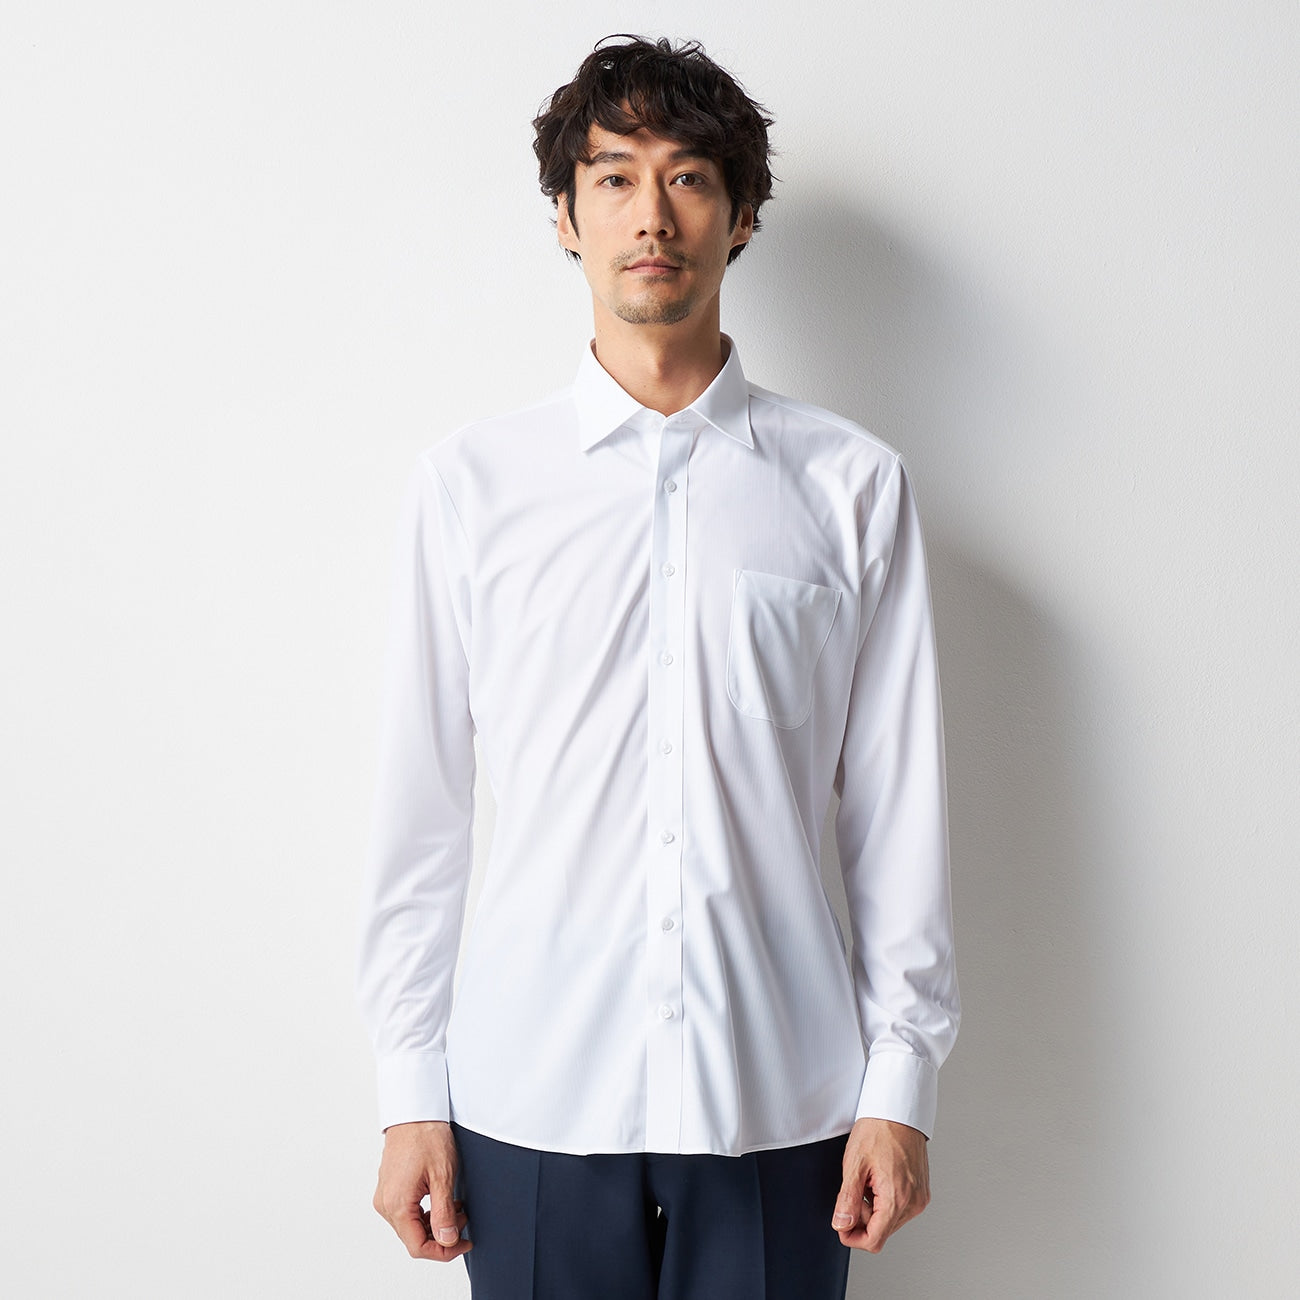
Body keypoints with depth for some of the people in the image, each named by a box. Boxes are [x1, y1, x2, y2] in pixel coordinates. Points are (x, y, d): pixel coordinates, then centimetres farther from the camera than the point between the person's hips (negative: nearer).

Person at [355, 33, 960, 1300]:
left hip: (780, 1102, 0)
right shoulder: (467, 482, 1)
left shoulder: (853, 486, 1)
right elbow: (420, 804, 2)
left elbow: (898, 802, 2)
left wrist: (902, 1079, 2)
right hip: (532, 1099, 0)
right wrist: (410, 1091, 2)